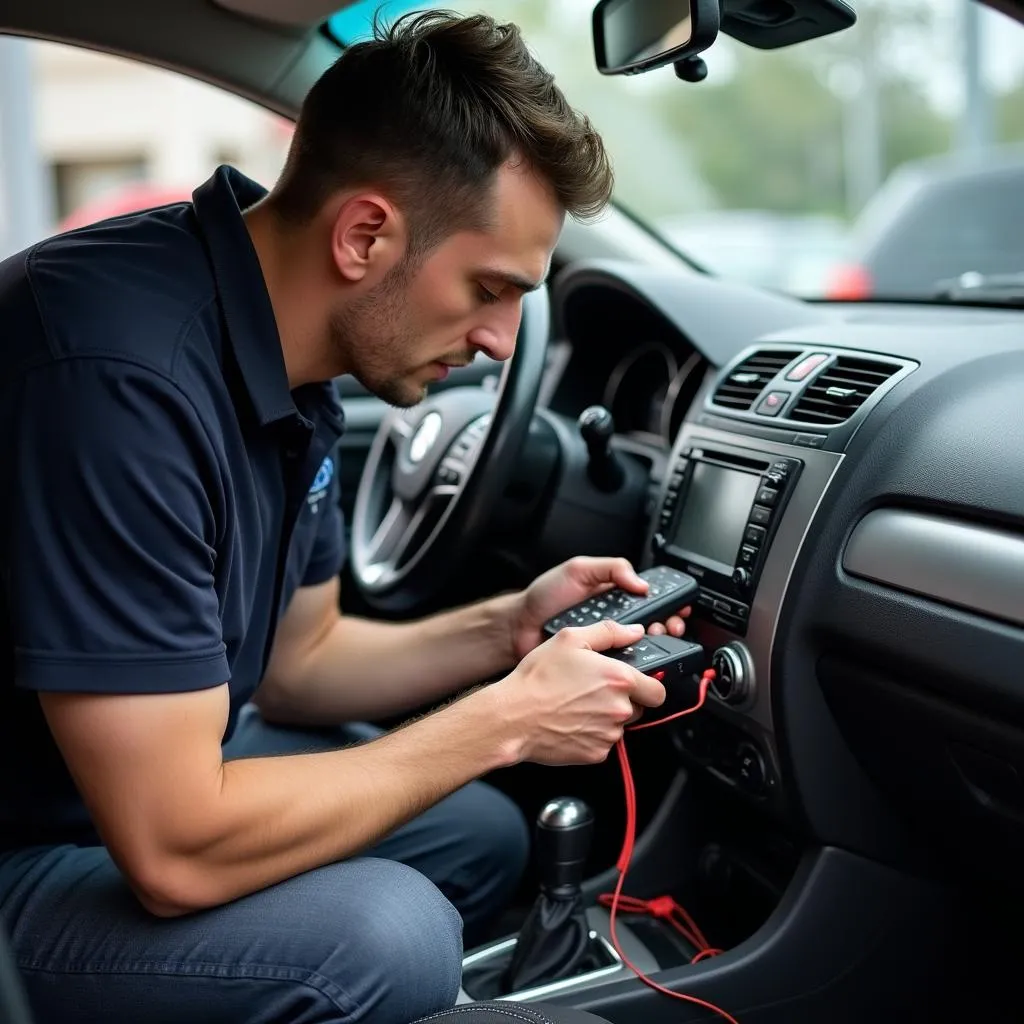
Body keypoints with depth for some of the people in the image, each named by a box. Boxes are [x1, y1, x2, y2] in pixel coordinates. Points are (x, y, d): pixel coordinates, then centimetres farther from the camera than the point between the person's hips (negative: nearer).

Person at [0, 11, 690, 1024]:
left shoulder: (286, 355, -3)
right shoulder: (122, 376, -32)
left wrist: (504, 631, -6)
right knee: (383, 936, -27)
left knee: (482, 836, 9)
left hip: (149, 767, 9)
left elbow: (295, 660, 9)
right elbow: (177, 855, -31)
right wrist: (503, 721, -22)